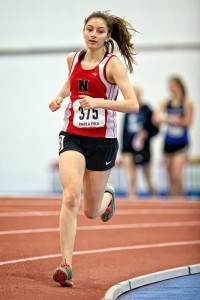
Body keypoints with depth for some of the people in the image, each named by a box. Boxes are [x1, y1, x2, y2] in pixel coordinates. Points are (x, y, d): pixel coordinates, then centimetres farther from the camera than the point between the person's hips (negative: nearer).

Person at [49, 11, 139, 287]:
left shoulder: (112, 64, -11)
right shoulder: (73, 59, 4)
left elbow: (133, 105, -21)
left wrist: (99, 101, -32)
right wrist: (60, 97, 10)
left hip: (102, 141, -2)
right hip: (72, 137, 2)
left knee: (91, 212, 10)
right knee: (71, 196, -21)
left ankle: (108, 195, 49)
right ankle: (66, 264, -21)